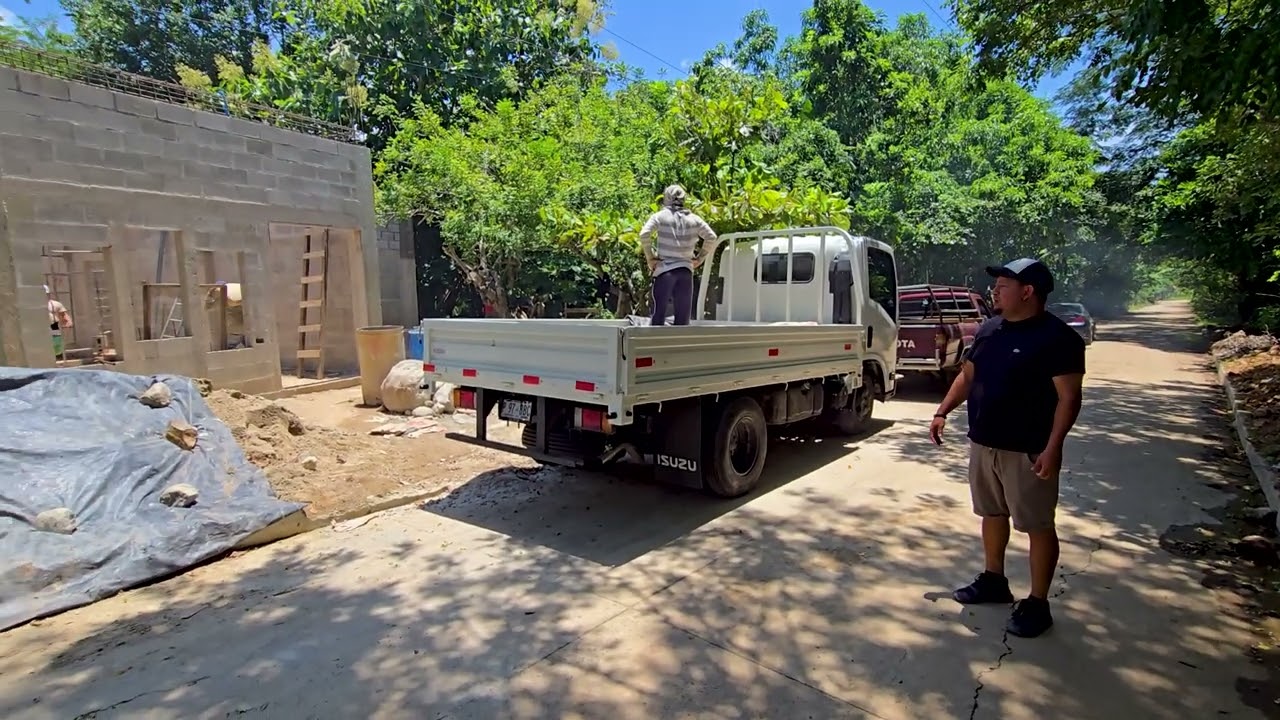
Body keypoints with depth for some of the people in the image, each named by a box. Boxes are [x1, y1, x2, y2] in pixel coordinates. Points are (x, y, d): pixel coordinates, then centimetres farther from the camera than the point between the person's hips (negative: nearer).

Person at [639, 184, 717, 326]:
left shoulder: (660, 216, 2)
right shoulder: (693, 219, 10)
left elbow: (644, 234, -12)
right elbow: (711, 237, 7)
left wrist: (650, 258, -4)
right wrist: (699, 258, 11)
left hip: (665, 269, -2)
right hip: (686, 270, 3)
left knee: (658, 315, -1)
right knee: (683, 318, 7)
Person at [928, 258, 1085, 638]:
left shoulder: (1057, 337, -13)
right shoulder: (989, 329, 8)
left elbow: (1068, 398, -15)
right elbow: (967, 376, 15)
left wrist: (1052, 447, -22)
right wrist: (943, 412, 7)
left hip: (1027, 451, -7)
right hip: (983, 443, 7)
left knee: (1038, 526, 5)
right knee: (992, 514, 18)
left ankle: (1037, 604, 17)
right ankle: (994, 580, 35)